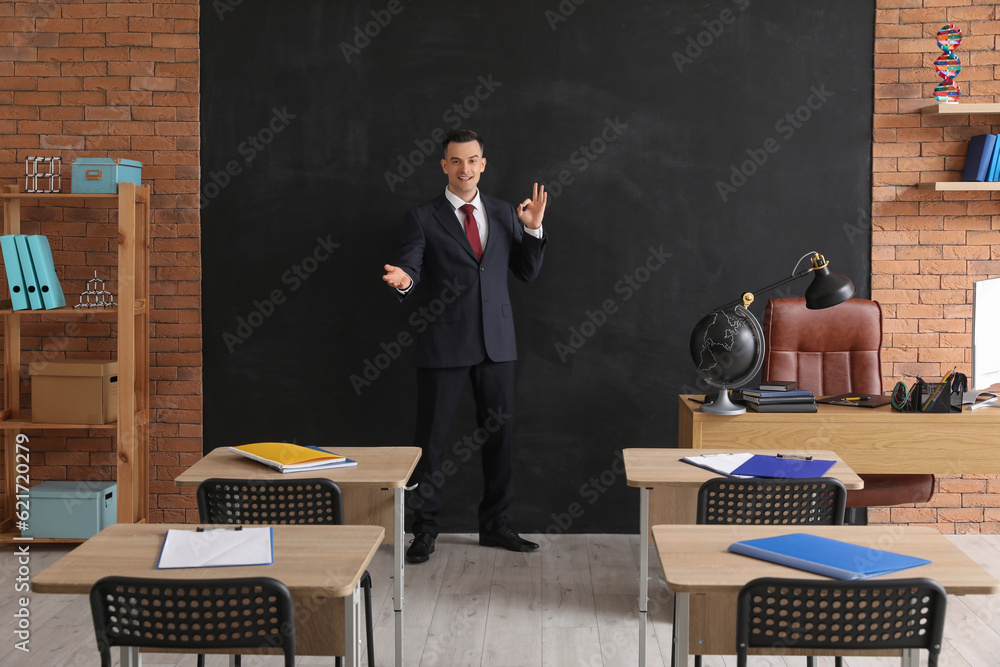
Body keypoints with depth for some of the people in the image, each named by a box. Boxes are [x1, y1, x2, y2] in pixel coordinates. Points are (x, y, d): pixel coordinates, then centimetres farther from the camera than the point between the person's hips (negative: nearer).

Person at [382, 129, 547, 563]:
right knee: (431, 439, 1)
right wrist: (402, 280, -32)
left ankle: (494, 525, 24)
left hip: (496, 343, 4)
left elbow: (527, 272, 10)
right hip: (444, 344, -3)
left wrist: (533, 229, -4)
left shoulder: (504, 214, 11)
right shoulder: (422, 218, 0)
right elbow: (408, 269, -9)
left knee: (500, 434, 10)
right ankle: (424, 530, 15)